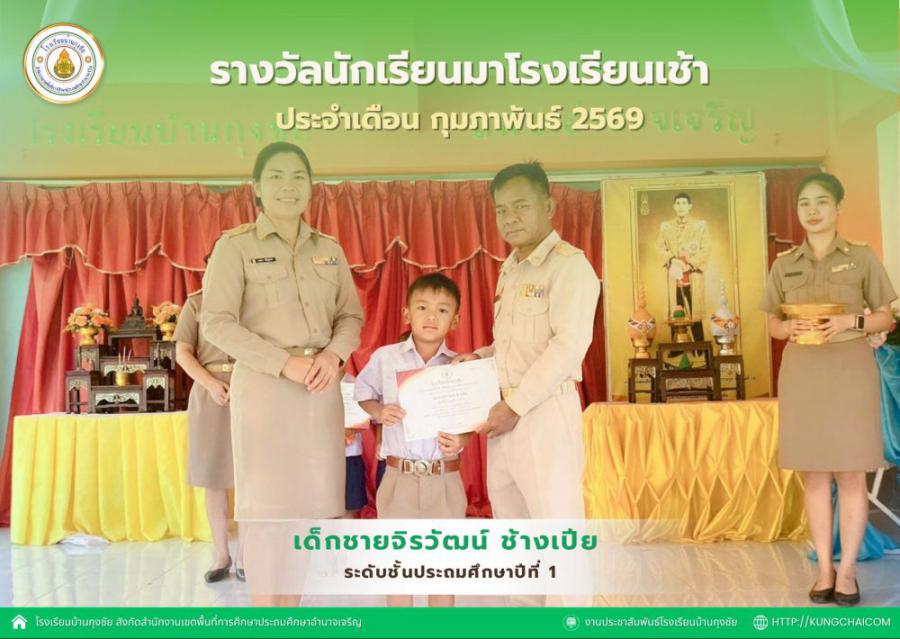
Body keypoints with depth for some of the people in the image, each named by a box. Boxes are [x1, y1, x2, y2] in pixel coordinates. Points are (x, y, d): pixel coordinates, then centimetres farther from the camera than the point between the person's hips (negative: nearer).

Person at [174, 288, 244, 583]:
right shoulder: (196, 302, 6)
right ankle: (221, 555, 13)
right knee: (214, 479, 3)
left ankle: (245, 555, 8)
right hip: (209, 395, 0)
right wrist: (211, 384, -14)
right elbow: (183, 353, 1)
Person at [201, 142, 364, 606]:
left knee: (307, 499, 6)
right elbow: (217, 323, -9)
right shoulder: (235, 246, -1)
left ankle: (292, 607, 19)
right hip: (264, 386, -4)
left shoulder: (330, 250, 12)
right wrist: (285, 363, -17)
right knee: (265, 498, -2)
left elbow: (351, 316, 13)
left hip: (321, 389, 4)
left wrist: (334, 354, -9)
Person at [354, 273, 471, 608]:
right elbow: (363, 392, 10)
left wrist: (461, 440, -15)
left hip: (445, 477, 1)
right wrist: (378, 412, -9)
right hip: (400, 476, 0)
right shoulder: (385, 358, -2)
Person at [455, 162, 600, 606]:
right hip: (506, 412, 9)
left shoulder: (569, 265, -10)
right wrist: (479, 357, 7)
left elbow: (569, 346, -19)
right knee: (512, 526, 16)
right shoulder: (510, 268, 16)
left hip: (545, 412, -9)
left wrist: (515, 406, -18)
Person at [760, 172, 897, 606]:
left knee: (850, 474, 0)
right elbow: (772, 325, 12)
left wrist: (851, 321, -14)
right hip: (802, 373, 2)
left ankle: (847, 570, 10)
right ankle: (824, 569, 12)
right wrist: (793, 327, -9)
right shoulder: (784, 265, 8)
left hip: (849, 371, -2)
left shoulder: (862, 257, 2)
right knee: (814, 475, 5)